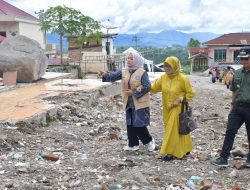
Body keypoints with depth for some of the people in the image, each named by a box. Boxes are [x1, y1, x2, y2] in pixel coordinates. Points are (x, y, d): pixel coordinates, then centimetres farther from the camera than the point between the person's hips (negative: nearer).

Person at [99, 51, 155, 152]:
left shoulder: (142, 73, -10)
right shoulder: (124, 72, 6)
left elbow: (147, 87, -14)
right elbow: (113, 76, -7)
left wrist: (134, 92, -17)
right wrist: (106, 75, -29)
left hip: (140, 104, -6)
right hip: (129, 104, 6)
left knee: (139, 125, -5)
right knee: (130, 125, 10)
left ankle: (149, 141, 18)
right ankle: (133, 144, 23)